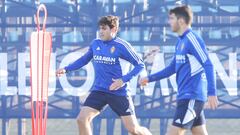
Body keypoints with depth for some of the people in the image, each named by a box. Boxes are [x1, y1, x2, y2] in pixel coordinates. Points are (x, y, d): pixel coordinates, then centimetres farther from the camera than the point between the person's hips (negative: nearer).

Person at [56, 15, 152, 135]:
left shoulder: (121, 46, -10)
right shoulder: (95, 44, 5)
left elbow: (140, 65, -7)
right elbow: (84, 59, 23)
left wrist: (124, 80, -17)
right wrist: (66, 69, 15)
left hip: (119, 93, -5)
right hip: (98, 90, 5)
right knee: (82, 119, -11)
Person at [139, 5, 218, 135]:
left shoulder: (192, 39, -13)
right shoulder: (181, 42, 15)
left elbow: (208, 66, -19)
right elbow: (172, 68, 25)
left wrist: (211, 93, -25)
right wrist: (150, 78, 22)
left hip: (191, 96, -10)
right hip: (186, 95, 10)